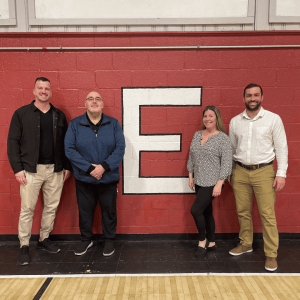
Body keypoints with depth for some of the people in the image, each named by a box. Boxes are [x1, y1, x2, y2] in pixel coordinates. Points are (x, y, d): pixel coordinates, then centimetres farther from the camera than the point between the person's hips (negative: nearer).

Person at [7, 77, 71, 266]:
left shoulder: (59, 116, 10)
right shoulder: (22, 114, 1)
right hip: (31, 170, -3)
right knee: (27, 209, 2)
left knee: (52, 207, 10)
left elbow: (66, 143, 11)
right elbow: (13, 142, -1)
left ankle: (44, 239, 28)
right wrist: (17, 168, -9)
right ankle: (24, 246, 18)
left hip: (55, 170, 3)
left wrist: (67, 167, 6)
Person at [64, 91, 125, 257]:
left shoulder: (113, 124, 0)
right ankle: (86, 240, 38)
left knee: (109, 211, 12)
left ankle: (109, 240, 34)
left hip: (108, 179, 0)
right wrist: (89, 168, -17)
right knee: (85, 211, 15)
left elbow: (120, 148, -7)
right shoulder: (75, 124, -1)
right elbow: (69, 149, -9)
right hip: (83, 179, 0)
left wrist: (104, 166, -18)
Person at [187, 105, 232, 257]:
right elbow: (191, 157, 15)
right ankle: (211, 242, 31)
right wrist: (190, 176, 10)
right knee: (206, 211, 15)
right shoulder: (197, 135, 9)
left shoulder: (223, 138, -9)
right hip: (199, 182, 6)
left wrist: (219, 184, -16)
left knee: (195, 210, -11)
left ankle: (202, 240, 12)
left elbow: (227, 163, -12)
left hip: (212, 183, -6)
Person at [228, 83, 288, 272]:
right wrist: (229, 172, 11)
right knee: (243, 211, 11)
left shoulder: (273, 119, -2)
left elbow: (281, 147, -2)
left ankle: (271, 255, 13)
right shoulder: (235, 121, 6)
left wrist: (281, 173, -9)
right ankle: (246, 244, 30)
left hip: (263, 171, -3)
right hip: (240, 171, 3)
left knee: (268, 214, -1)